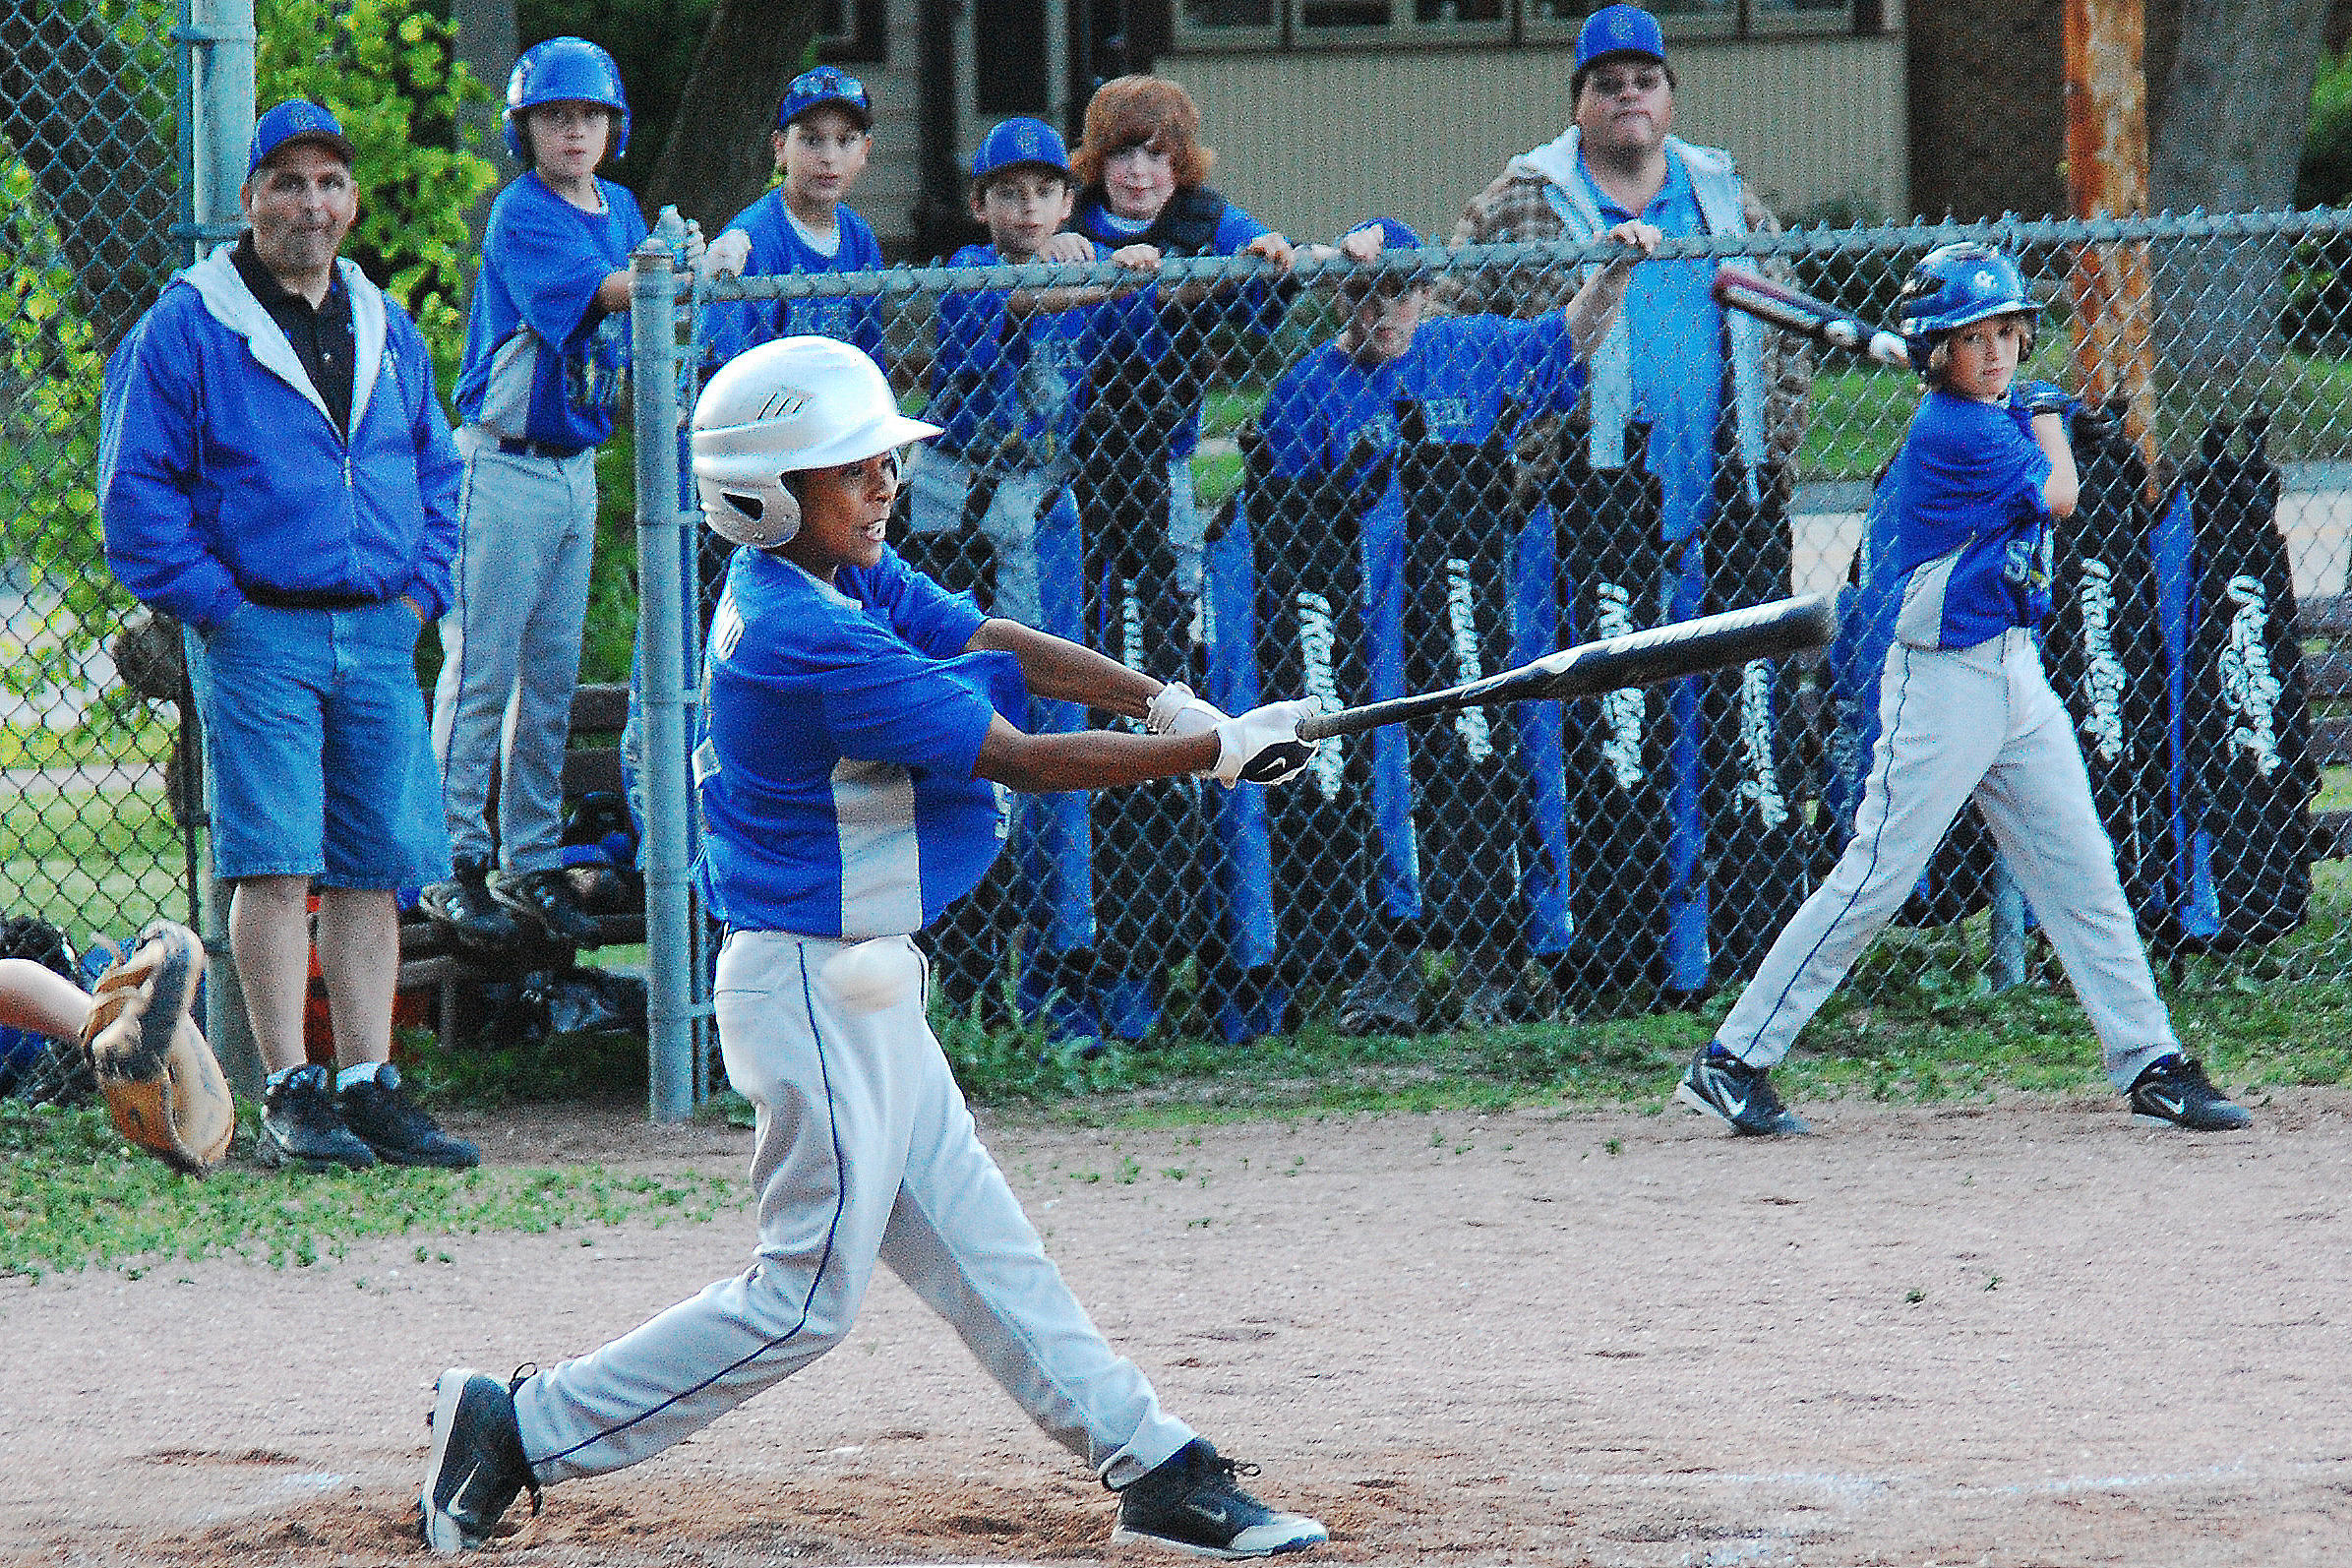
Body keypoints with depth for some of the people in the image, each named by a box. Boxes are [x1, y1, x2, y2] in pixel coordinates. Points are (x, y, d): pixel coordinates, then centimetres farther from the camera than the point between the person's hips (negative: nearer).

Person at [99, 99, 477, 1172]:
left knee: (374, 869, 4)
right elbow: (135, 484, -5)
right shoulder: (185, 330, -3)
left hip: (378, 638, 5)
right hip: (257, 633, -5)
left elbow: (436, 472, 25)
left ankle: (366, 1089, 9)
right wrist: (213, 601, -10)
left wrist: (420, 589, 11)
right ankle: (288, 1097, -7)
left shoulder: (389, 334, 15)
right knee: (275, 866, -9)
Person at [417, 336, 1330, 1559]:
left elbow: (987, 641, 12)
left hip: (858, 987, 10)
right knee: (807, 1296, -3)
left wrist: (1153, 698, -3)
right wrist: (1215, 751, -15)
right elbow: (1020, 761, -22)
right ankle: (516, 1431, 2)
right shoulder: (811, 642, -25)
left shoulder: (846, 580, 4)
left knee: (974, 1246, 12)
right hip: (813, 988, -10)